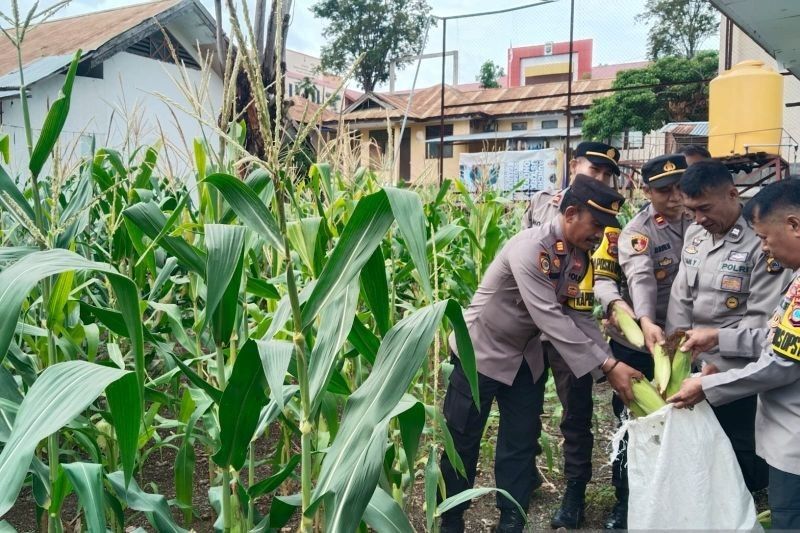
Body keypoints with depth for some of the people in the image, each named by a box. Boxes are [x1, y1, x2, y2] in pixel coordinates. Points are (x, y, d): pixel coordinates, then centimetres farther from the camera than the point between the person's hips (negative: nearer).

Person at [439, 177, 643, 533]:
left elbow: (577, 315, -3)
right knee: (463, 442, 6)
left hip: (525, 357, 7)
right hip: (481, 353, -7)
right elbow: (549, 318, -34)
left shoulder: (580, 256, -4)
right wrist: (606, 367, -35)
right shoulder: (530, 248, -29)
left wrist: (610, 361, -16)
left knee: (520, 443, 11)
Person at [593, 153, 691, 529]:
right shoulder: (637, 232, -13)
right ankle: (624, 500, 24)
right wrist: (645, 322, -46)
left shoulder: (696, 219, 3)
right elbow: (640, 278, -29)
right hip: (638, 340, -4)